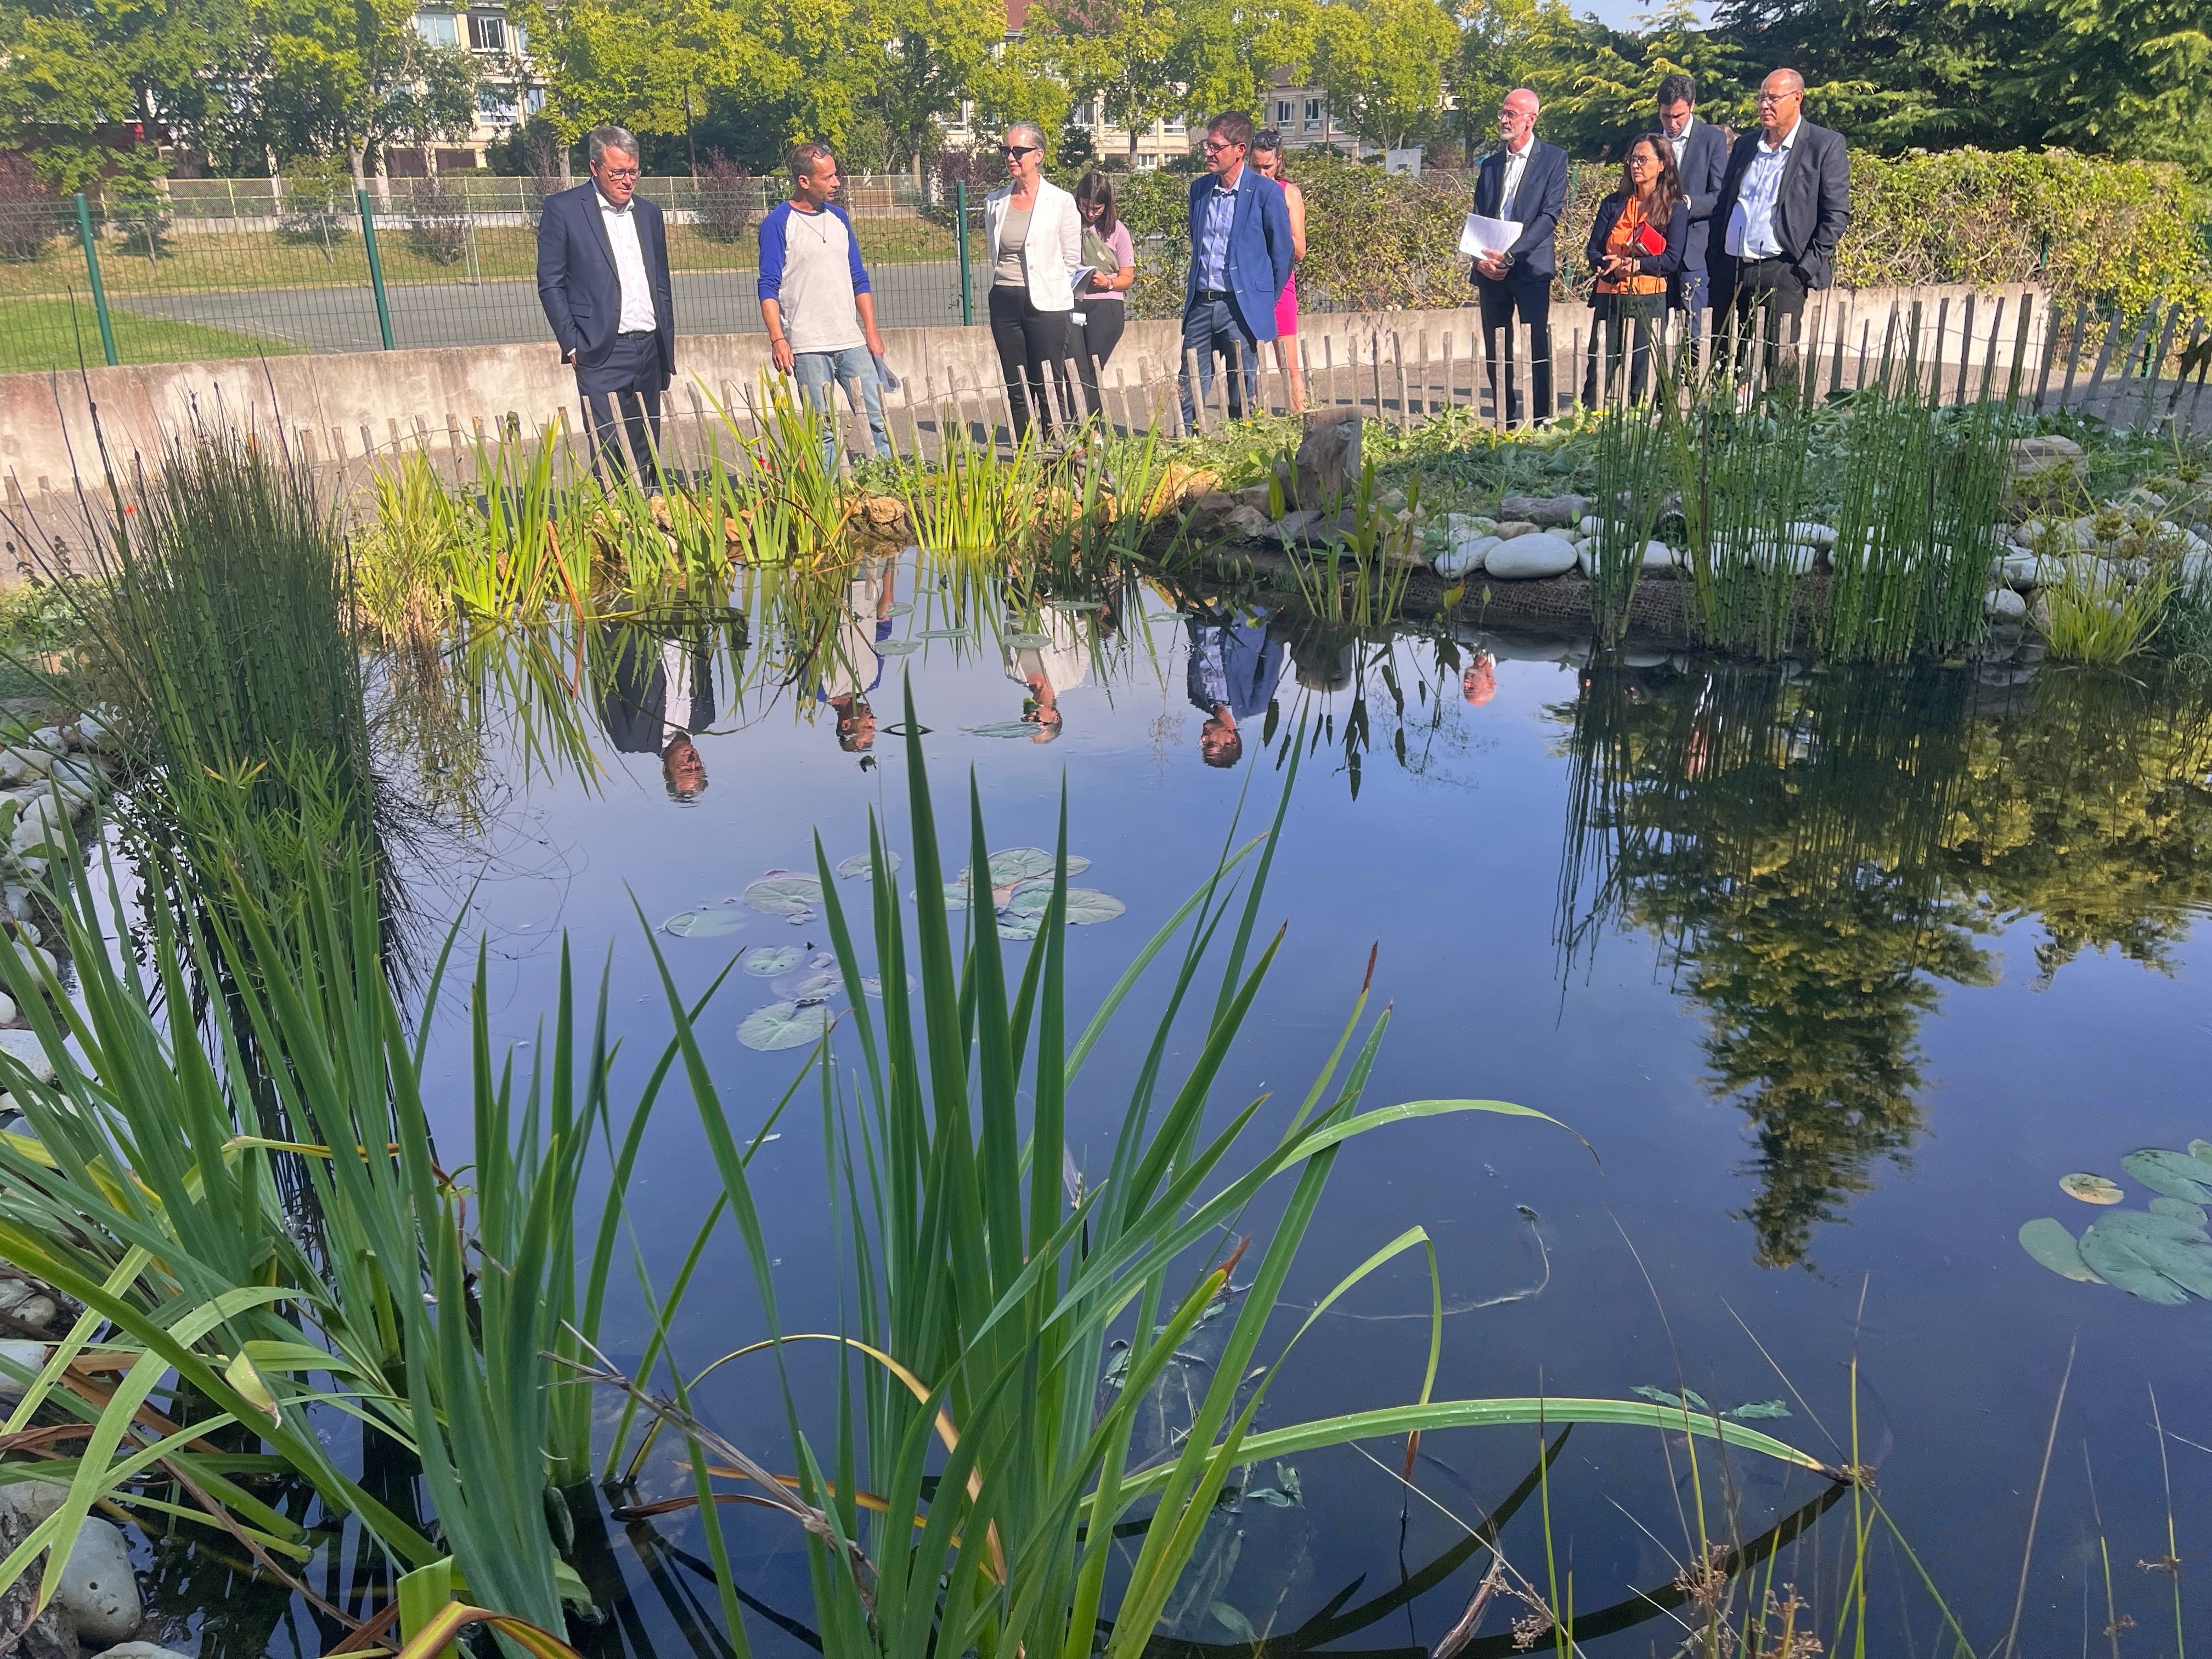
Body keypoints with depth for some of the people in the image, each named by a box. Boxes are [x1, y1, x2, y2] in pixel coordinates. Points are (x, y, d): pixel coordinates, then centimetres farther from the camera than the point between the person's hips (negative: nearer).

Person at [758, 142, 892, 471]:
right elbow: (769, 287, -6)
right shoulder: (778, 223, -2)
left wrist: (872, 331, 10)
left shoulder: (839, 217, 14)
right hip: (808, 346, -5)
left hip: (852, 342, 5)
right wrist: (777, 339, -16)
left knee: (877, 419, -1)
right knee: (822, 431, -3)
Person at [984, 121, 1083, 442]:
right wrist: (1005, 288, 14)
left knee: (1049, 389, -4)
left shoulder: (1061, 202, -2)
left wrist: (1046, 289, 5)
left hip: (1045, 303, -4)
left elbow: (1072, 260, 2)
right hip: (1004, 303, 4)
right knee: (1015, 389, 6)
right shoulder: (995, 202, 10)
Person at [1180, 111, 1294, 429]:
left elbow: (1281, 254, 0)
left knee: (1243, 403, 1)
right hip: (1200, 304, 5)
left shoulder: (1266, 192, -6)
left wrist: (1264, 303, 5)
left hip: (1241, 307, -5)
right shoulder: (1199, 188, 10)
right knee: (1188, 398, 2)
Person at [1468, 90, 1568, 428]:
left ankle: (1541, 421, -2)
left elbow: (1550, 215, -8)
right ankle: (1505, 422, 11)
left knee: (1537, 348, -7)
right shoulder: (1490, 164, 17)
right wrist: (1481, 258, -6)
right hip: (1490, 269, 5)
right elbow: (1478, 219, 14)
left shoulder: (1553, 158, 2)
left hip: (1531, 267, -5)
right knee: (1495, 350, 5)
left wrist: (1510, 254, -18)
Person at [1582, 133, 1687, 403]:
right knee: (1598, 372, -4)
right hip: (1609, 297, 3)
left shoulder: (1675, 208, 6)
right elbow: (1593, 251, 8)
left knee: (1642, 375, -4)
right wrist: (1614, 267, -13)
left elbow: (1671, 259, -4)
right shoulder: (1613, 204, 16)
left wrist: (1634, 264, -17)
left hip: (1649, 299, -3)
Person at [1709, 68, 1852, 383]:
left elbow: (1836, 214, -4)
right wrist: (1715, 260, 9)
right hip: (1730, 270, 5)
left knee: (1780, 362, -8)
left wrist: (1806, 268, -11)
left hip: (1781, 272, -5)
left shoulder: (1826, 145, 0)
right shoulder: (1745, 144, 17)